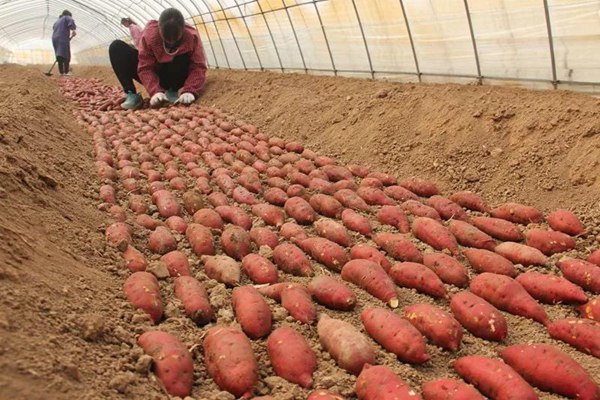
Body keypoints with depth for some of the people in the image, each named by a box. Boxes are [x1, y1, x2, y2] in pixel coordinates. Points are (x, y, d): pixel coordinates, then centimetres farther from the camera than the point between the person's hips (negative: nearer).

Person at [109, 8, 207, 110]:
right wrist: (155, 91, -44)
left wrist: (190, 91, -45)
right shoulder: (149, 35, -25)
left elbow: (199, 67, -28)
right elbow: (145, 68, -27)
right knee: (117, 47, -19)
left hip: (175, 77, -1)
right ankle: (131, 94, -25)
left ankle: (172, 91, -13)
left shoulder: (192, 37, -24)